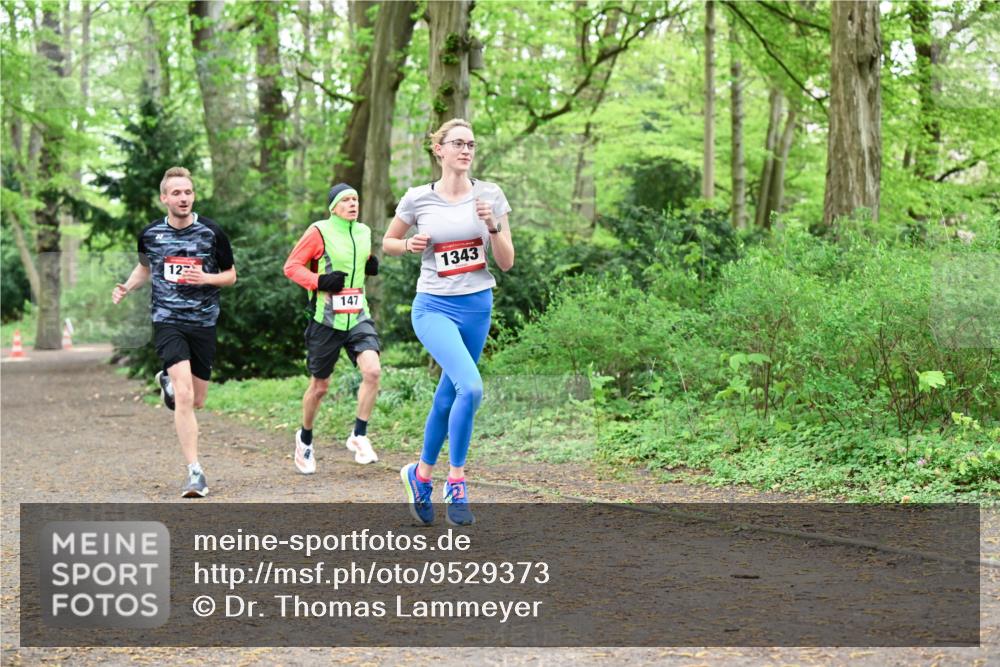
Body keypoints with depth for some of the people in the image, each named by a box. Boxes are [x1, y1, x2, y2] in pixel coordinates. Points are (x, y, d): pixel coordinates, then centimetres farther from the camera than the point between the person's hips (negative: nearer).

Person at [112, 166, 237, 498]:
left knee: (196, 401, 12)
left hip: (203, 323, 2)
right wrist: (127, 287, 2)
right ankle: (195, 473, -13)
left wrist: (206, 278, -13)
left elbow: (231, 275, 7)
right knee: (184, 397, -18)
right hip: (167, 321, -1)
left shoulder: (212, 233, -3)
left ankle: (168, 382, 47)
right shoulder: (150, 234, 1)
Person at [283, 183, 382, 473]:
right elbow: (291, 266, -4)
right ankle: (305, 439, 31)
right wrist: (319, 281, -18)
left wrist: (371, 266, 6)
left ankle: (359, 436, -7)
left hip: (358, 318, 4)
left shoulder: (364, 232, 10)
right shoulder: (319, 232, -7)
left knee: (372, 370, -20)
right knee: (319, 387, 7)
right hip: (326, 320, -4)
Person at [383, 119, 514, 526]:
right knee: (470, 386, -25)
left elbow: (506, 263, 2)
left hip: (477, 307, 3)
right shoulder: (418, 199, -2)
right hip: (434, 307, -3)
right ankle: (456, 483, -11)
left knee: (447, 398, 13)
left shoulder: (490, 195, 1)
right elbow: (388, 243, 13)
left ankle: (421, 475, 36)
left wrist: (493, 225, -14)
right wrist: (410, 245, -8)